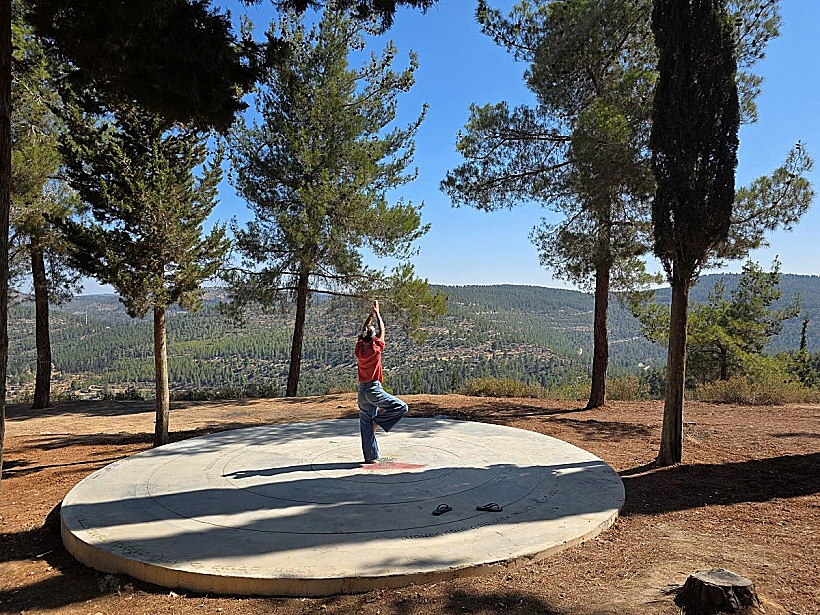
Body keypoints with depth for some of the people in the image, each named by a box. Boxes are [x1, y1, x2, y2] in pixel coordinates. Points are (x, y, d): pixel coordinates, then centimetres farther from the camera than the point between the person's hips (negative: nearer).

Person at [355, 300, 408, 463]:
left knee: (366, 425, 10)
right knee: (401, 407, 1)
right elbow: (382, 330, 1)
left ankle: (370, 457, 13)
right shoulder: (376, 349, -12)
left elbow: (363, 331, 15)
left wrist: (370, 315, 18)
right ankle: (378, 419, -5)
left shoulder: (359, 349, 0)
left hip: (362, 390, 6)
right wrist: (377, 313, 11)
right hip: (374, 390, -6)